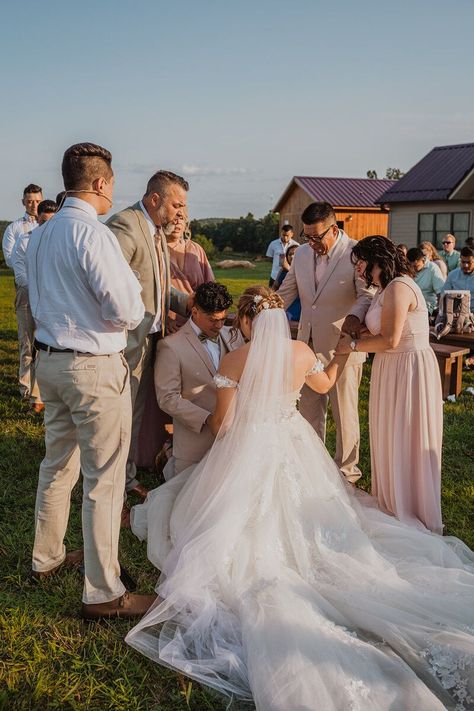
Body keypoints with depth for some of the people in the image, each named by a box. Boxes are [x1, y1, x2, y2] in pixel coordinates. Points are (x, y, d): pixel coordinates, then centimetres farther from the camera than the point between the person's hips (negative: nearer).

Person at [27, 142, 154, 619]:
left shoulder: (39, 236, 9)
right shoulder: (92, 234, -18)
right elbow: (127, 312, -21)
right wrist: (129, 314, 0)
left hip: (48, 359, 9)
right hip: (94, 366, -9)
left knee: (57, 464, 21)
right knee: (103, 478, 0)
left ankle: (46, 558, 38)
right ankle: (102, 593, 10)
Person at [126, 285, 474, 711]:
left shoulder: (233, 362, -19)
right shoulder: (302, 352, -7)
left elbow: (222, 424, -12)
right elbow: (324, 385, 15)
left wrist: (209, 420, 12)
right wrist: (342, 355, 34)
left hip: (247, 455, -4)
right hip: (295, 450, 4)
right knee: (292, 516, 28)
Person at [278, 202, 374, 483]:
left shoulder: (356, 253, -12)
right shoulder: (302, 254, 7)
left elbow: (368, 293, -19)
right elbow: (286, 293, 13)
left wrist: (355, 316, -40)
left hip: (342, 347, -6)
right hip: (308, 345, 6)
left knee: (345, 413, 5)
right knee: (309, 411, 15)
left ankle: (347, 471, 21)